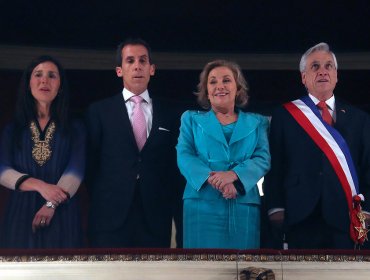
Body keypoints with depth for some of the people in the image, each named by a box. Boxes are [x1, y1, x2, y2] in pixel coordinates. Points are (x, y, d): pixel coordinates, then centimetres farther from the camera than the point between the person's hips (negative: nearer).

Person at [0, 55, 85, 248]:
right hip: (20, 215, 1)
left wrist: (51, 204, -21)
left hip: (62, 216, -1)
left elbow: (76, 169, -6)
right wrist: (40, 185, -17)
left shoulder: (75, 128, 8)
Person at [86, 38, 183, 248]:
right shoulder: (99, 111, 7)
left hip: (156, 217, 2)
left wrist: (173, 206, 4)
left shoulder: (169, 113, 12)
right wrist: (100, 201, 2)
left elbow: (175, 164, 12)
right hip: (111, 217, -1)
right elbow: (92, 163, 7)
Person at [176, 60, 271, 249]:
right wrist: (212, 178, -17)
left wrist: (233, 174, -18)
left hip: (244, 207, 1)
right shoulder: (191, 119, 16)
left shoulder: (256, 122, 17)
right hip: (202, 205, -1)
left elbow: (263, 159, 2)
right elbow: (184, 156, 2)